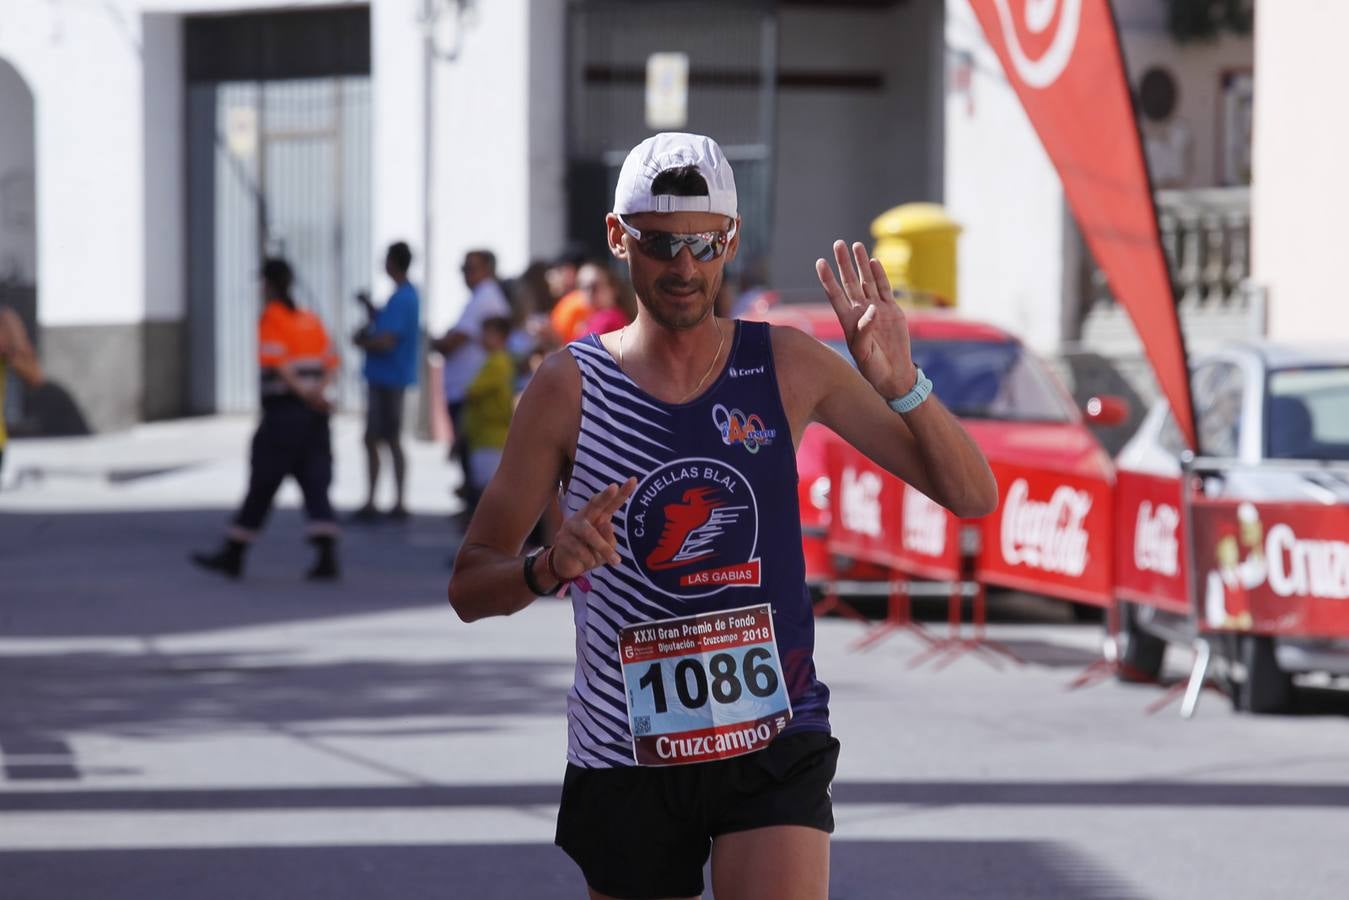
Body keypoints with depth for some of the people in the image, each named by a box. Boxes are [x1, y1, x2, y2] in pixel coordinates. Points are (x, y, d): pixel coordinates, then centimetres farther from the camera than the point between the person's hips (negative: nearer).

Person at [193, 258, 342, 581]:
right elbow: (331, 363, 6)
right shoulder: (310, 319, 14)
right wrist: (316, 391, -8)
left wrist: (305, 395, -20)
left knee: (261, 487, 2)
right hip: (312, 416, 6)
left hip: (282, 412, -6)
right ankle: (327, 557, -9)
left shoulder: (270, 318, -6)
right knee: (315, 485, 3)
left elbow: (279, 365, -19)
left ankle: (233, 555, 11)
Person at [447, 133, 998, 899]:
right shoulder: (570, 388, -1)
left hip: (774, 741, -1)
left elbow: (973, 496, 2)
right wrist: (549, 568, -23)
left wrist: (901, 384, -15)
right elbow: (469, 588, 0)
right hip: (625, 758, 1)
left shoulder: (790, 367, 1)